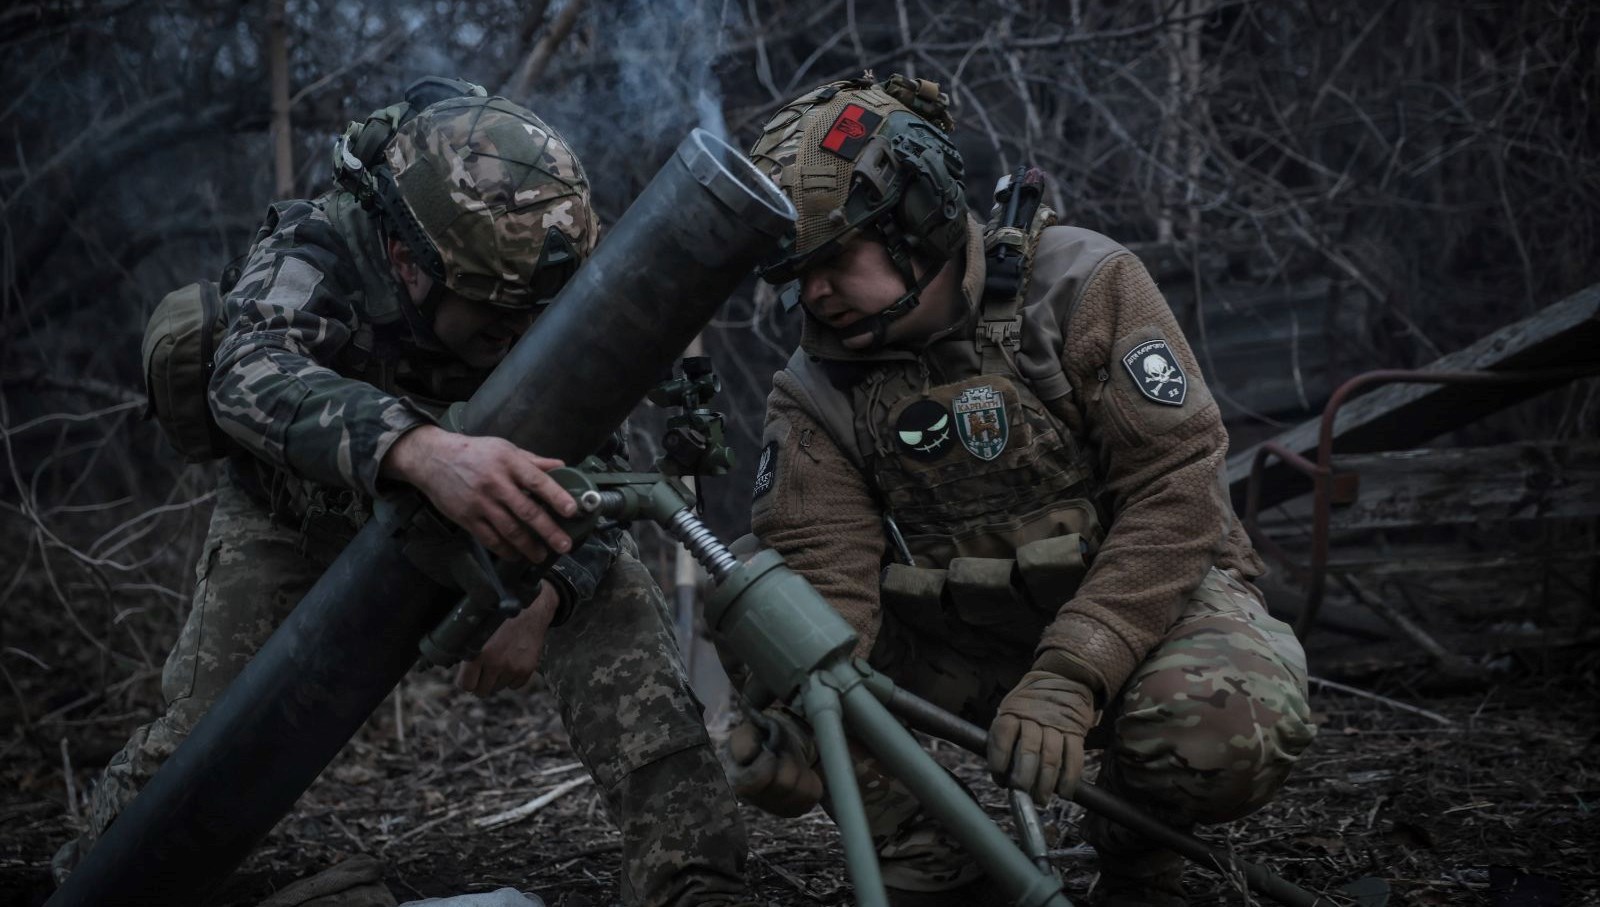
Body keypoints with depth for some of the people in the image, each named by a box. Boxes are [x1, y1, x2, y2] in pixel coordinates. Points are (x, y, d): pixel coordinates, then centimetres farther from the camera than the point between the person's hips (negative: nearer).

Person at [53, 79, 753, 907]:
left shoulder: (548, 302, -25)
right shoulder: (313, 252, -34)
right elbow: (253, 377, -54)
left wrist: (542, 594, -39)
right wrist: (422, 449, -73)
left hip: (462, 510, 2)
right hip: (303, 513, -2)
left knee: (615, 606, -18)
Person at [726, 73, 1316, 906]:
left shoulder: (1081, 285, -16)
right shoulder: (816, 393, -6)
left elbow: (1175, 493, -22)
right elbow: (824, 574, -17)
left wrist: (1068, 681, -33)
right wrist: (795, 719, -39)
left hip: (1146, 594, -3)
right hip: (960, 637, 4)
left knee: (1225, 733, -35)